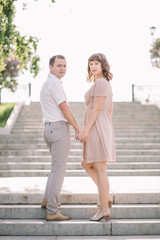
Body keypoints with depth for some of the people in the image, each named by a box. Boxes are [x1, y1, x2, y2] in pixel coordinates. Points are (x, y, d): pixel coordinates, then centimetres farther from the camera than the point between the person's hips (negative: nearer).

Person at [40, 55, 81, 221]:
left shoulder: (45, 84, 19)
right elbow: (64, 108, -15)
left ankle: (48, 199, 26)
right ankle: (52, 212, -2)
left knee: (58, 166, 24)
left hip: (48, 129, 10)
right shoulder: (54, 82, -12)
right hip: (59, 128, -10)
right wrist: (78, 129, -10)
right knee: (58, 170, -5)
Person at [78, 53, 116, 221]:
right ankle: (106, 197, 17)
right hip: (103, 127, 10)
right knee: (86, 164, 18)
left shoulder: (100, 83, -11)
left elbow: (96, 108, -18)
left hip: (96, 128, -10)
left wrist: (85, 130, -19)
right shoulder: (106, 83, 18)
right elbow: (110, 109, 21)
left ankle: (104, 209, -1)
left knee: (100, 169, -6)